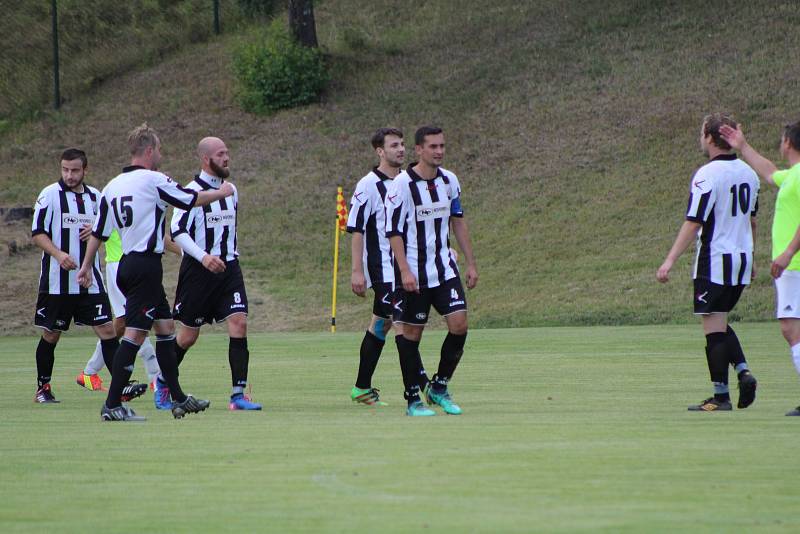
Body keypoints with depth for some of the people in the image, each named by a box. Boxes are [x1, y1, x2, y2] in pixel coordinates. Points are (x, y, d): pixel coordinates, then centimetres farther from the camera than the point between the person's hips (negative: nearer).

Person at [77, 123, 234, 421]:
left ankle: (178, 398, 21)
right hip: (147, 265, -9)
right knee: (135, 333, -10)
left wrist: (86, 266, 22)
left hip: (127, 265, 9)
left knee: (165, 325, 17)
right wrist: (222, 193, 16)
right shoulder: (153, 180, -10)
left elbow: (98, 232, 14)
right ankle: (112, 405, -14)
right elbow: (193, 200, -2)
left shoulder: (113, 186, 11)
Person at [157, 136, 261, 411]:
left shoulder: (230, 190, 11)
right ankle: (162, 382, 30)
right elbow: (177, 231, -17)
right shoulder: (192, 191, -11)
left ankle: (238, 394, -14)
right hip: (198, 272, -5)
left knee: (239, 323, -12)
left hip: (228, 268, 5)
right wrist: (203, 257, -27)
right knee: (188, 335, 4)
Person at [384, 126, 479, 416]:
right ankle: (413, 399, 9)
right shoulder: (402, 185, -12)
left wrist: (471, 263, 13)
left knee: (459, 324, -7)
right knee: (411, 332, 0)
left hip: (445, 269, 5)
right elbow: (393, 231, -12)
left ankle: (439, 387, 10)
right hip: (414, 274, -5)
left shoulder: (449, 180, 5)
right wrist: (405, 271, -19)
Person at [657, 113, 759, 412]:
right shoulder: (748, 173, 9)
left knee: (714, 326, -2)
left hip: (714, 262, -8)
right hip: (742, 259, 8)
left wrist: (670, 261, -17)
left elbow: (693, 223, -18)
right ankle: (743, 371, 2)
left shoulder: (707, 175, -15)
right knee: (721, 323, 20)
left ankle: (720, 396, -1)